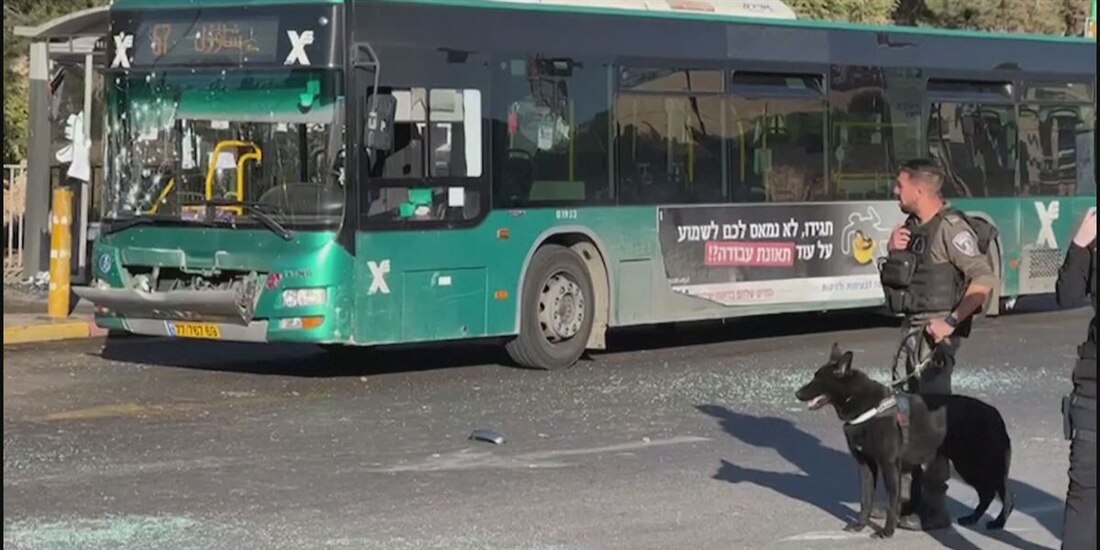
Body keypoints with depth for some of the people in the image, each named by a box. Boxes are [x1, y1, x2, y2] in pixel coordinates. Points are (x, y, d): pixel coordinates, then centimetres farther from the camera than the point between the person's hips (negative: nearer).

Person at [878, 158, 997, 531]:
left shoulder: (950, 227, -15)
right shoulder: (913, 226, 13)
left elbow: (984, 279, -21)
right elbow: (896, 277, 22)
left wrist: (952, 322, -23)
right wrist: (893, 252, 2)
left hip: (937, 331, -10)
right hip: (911, 329, 10)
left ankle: (933, 510, -6)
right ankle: (907, 496, 24)